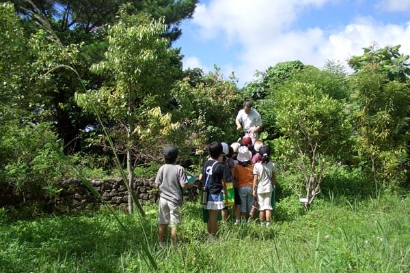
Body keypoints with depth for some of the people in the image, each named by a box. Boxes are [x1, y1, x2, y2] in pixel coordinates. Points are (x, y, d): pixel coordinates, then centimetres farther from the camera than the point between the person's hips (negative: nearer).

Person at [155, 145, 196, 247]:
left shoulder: (162, 168, -4)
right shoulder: (179, 169, -12)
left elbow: (157, 185, 0)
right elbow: (184, 185, -15)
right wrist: (191, 185, 5)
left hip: (163, 199, 4)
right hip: (174, 200, -3)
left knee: (162, 223, 13)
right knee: (174, 225, 5)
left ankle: (161, 244, 22)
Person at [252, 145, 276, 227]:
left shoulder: (257, 165, -11)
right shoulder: (271, 164, -4)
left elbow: (255, 179, -10)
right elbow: (273, 177, 4)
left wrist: (254, 189, -3)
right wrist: (273, 185, 20)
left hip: (260, 189, -2)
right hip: (268, 188, 2)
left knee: (261, 208, 7)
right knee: (268, 206, 6)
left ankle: (262, 224, 13)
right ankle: (268, 224, 5)